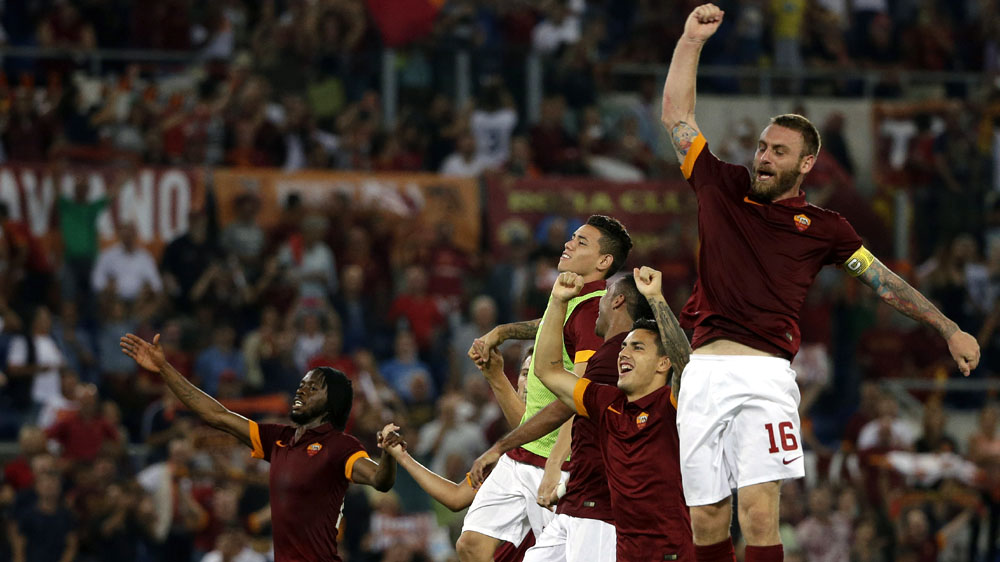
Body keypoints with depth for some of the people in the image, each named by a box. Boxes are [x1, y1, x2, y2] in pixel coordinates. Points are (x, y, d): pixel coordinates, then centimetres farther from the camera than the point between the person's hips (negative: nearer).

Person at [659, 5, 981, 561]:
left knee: (759, 513, -17)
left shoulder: (822, 227, 12)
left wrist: (948, 328, 16)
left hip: (765, 374, -2)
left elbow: (883, 278, 18)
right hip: (704, 370, 2)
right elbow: (677, 116, 18)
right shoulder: (721, 189, 16)